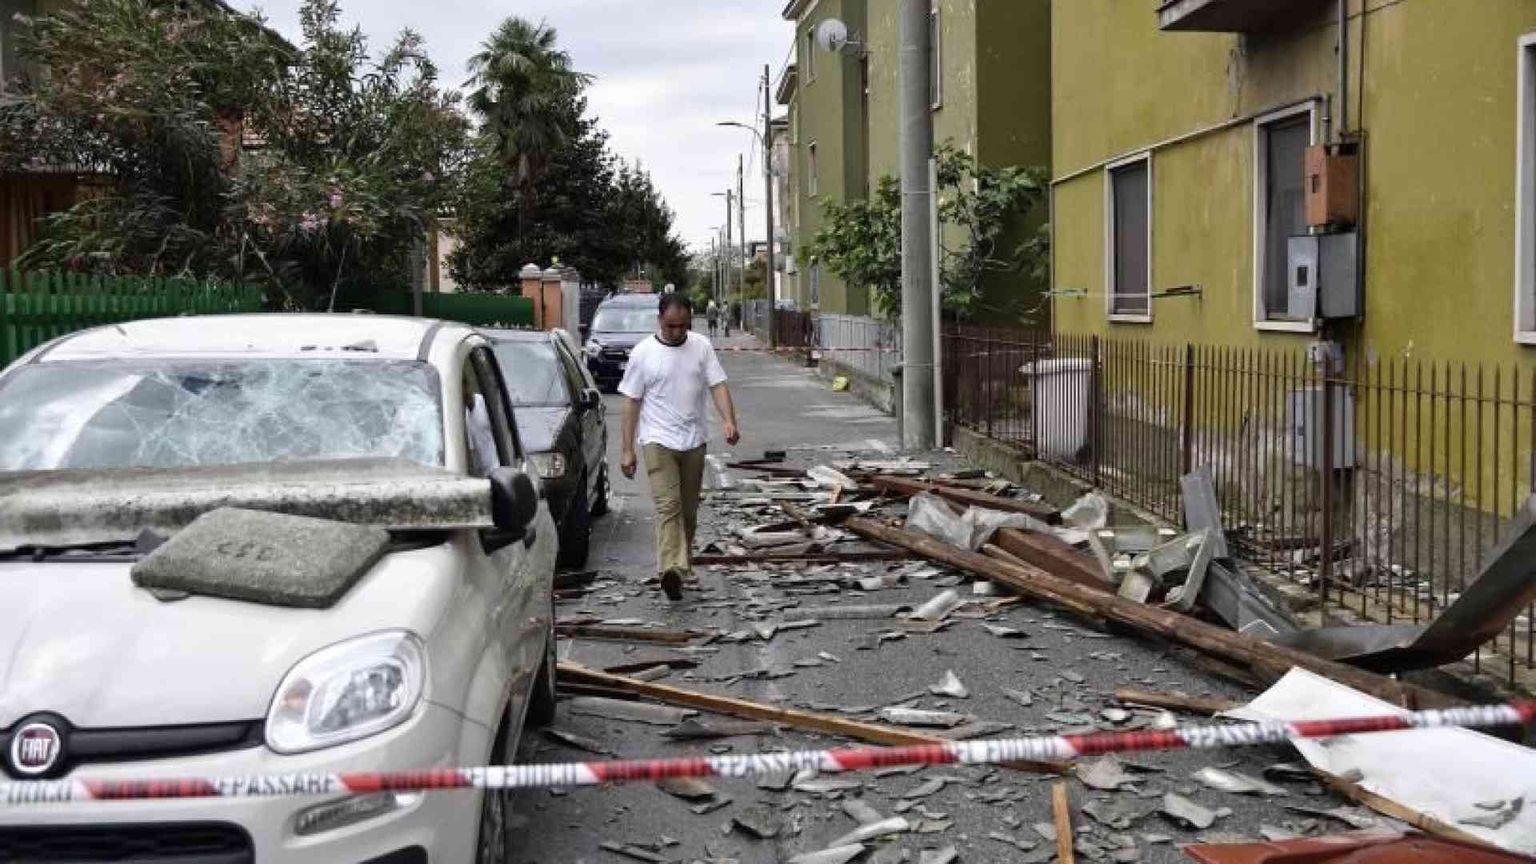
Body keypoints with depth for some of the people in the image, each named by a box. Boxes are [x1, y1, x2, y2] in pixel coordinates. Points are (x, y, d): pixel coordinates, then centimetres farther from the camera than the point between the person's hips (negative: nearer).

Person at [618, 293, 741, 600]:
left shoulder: (702, 347, 4)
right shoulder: (643, 353, -3)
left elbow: (717, 385, -2)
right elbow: (631, 402, -1)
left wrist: (729, 420, -21)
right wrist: (626, 450, -3)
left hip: (694, 441, 3)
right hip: (658, 440, -3)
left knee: (688, 509, 12)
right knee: (667, 505, -17)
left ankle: (683, 564, 28)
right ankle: (672, 569, -29)